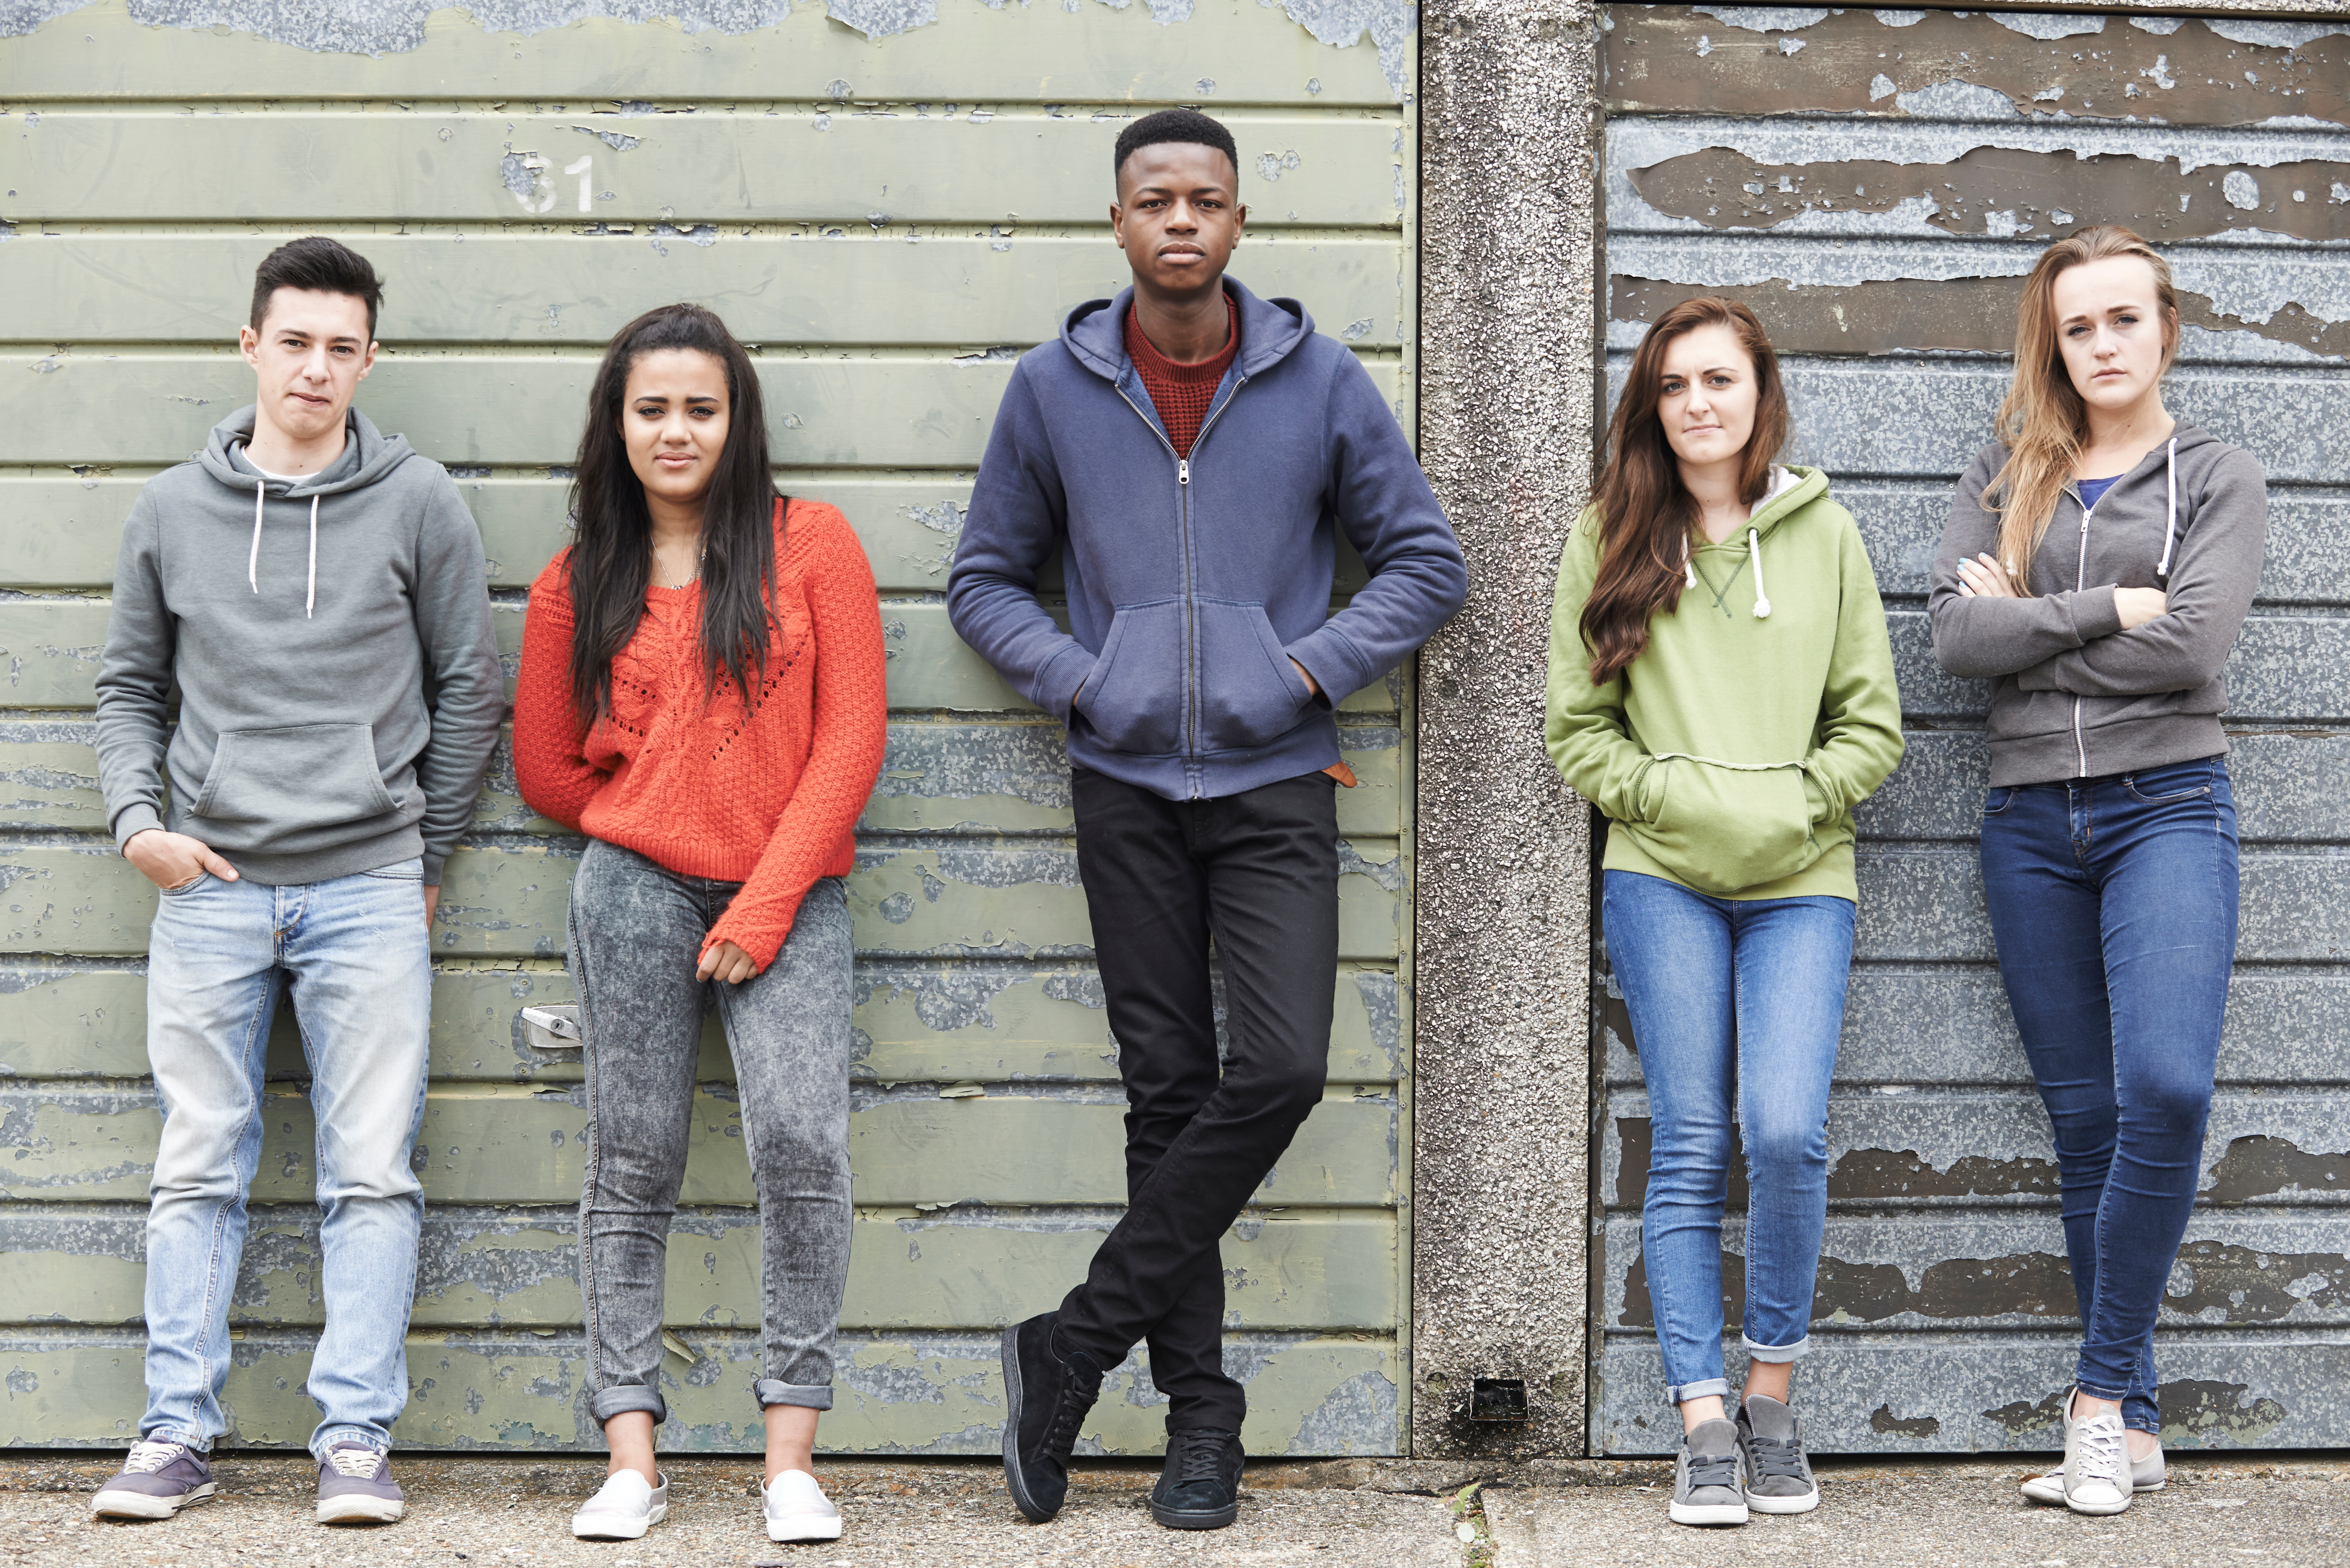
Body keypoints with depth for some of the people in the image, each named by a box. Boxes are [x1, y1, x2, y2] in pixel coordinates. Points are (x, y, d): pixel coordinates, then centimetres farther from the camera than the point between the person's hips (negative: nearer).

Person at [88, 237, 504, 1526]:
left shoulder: (417, 504, 2)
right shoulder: (172, 510, 8)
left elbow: (468, 688, 6)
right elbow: (130, 684, 15)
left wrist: (426, 858, 6)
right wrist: (136, 815, 0)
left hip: (366, 887, -1)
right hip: (207, 887, 2)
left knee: (373, 1175, -1)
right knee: (197, 1171, 5)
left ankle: (355, 1440, 5)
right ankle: (177, 1433, 11)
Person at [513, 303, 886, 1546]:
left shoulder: (810, 545, 2)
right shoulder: (577, 587, 9)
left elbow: (850, 739, -2)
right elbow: (545, 769, 18)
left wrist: (764, 903, -7)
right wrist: (650, 822, 9)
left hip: (789, 898, -2)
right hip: (636, 892, 2)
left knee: (804, 1146, -15)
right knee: (633, 1166, 2)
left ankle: (790, 1458, -8)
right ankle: (632, 1458, 7)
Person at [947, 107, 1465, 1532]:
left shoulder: (1321, 382, 2)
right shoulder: (1055, 389, 4)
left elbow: (1428, 562, 7)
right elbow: (987, 577, 13)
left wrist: (1311, 668, -5)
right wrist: (1073, 677, -3)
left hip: (1275, 784, 0)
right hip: (1129, 787, 1)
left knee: (1282, 1069, -15)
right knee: (1168, 1089, 3)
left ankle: (1077, 1345, -3)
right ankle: (1201, 1411, 11)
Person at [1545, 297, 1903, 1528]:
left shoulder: (1823, 533, 7)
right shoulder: (1611, 537, 5)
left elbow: (1873, 725, 8)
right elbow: (1575, 728, 6)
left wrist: (1791, 807, -7)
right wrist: (1676, 797, -7)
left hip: (1800, 881, 0)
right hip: (1661, 880, 0)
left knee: (1787, 1133, -13)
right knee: (1691, 1146, -2)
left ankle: (1773, 1392, 7)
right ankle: (1704, 1425, 3)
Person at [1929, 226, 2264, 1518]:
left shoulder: (2216, 478, 5)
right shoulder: (2003, 478, 12)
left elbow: (2190, 646, -11)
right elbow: (1958, 637, -3)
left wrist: (2028, 619, -5)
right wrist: (2109, 608, -9)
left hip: (2166, 806, -3)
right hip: (2030, 820, 3)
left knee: (2165, 1091, -21)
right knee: (2085, 1122, 4)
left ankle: (2103, 1395, -8)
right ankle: (2132, 1425, 10)